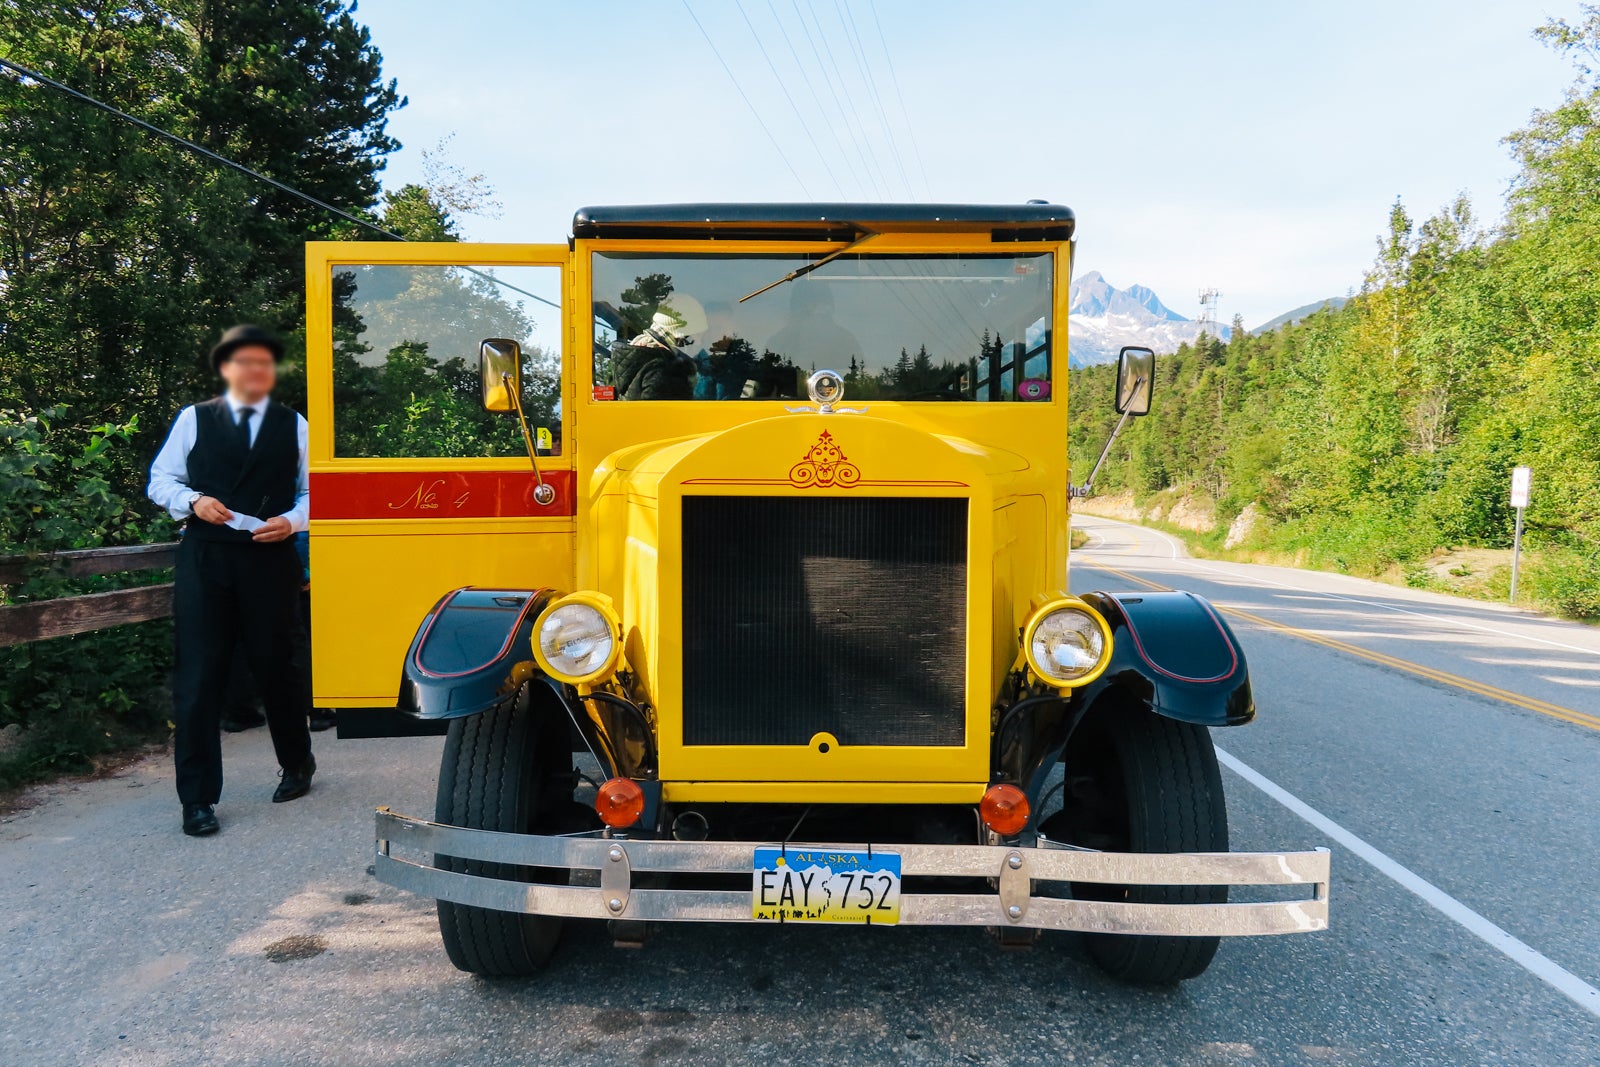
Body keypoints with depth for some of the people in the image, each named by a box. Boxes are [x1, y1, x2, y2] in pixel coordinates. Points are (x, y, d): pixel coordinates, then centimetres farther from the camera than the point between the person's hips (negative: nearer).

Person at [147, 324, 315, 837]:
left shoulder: (294, 425, 9)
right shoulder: (193, 418, 8)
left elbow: (315, 491, 8)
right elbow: (161, 479, 9)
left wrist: (292, 520, -10)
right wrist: (192, 501, -10)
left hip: (269, 561, 0)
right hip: (203, 559, 0)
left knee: (276, 666, 8)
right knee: (197, 677, -3)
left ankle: (297, 764, 33)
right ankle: (197, 799, 6)